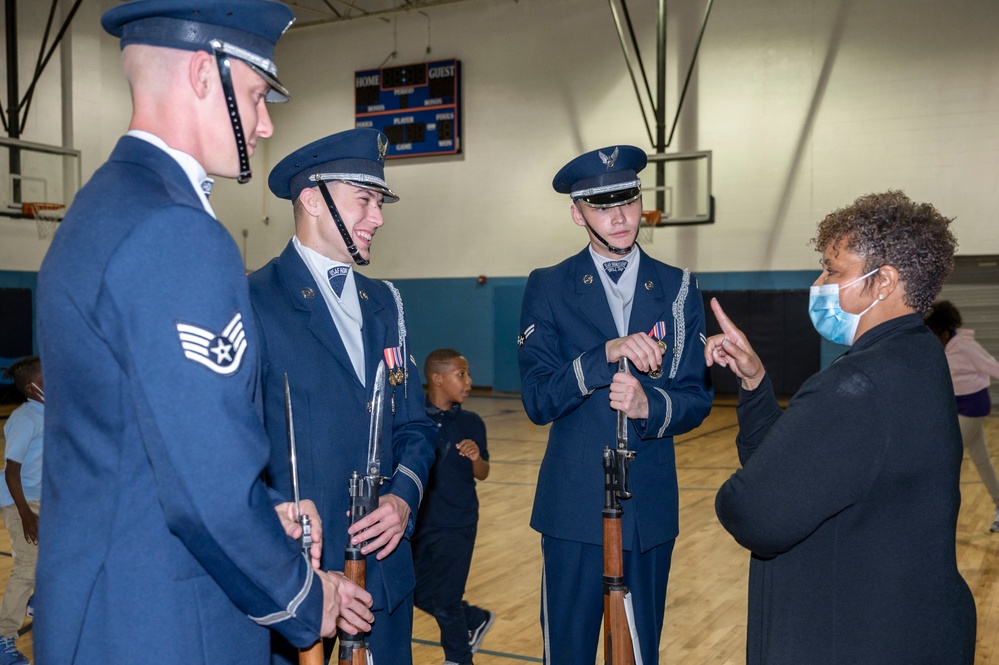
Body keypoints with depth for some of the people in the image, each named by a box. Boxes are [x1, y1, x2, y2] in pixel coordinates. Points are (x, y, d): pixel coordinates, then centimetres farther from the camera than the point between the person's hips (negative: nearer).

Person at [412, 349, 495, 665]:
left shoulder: (470, 422, -7)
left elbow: (482, 475, -5)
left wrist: (476, 457, -25)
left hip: (456, 525, -3)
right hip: (418, 522, 3)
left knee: (445, 601, 4)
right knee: (420, 594, 15)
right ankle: (476, 620, 39)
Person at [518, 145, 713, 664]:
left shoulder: (678, 289, 6)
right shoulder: (549, 289, 0)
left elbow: (697, 399, 3)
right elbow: (538, 401, -8)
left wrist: (651, 405, -18)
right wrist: (607, 353, -22)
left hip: (652, 506, 2)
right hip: (574, 505, -2)